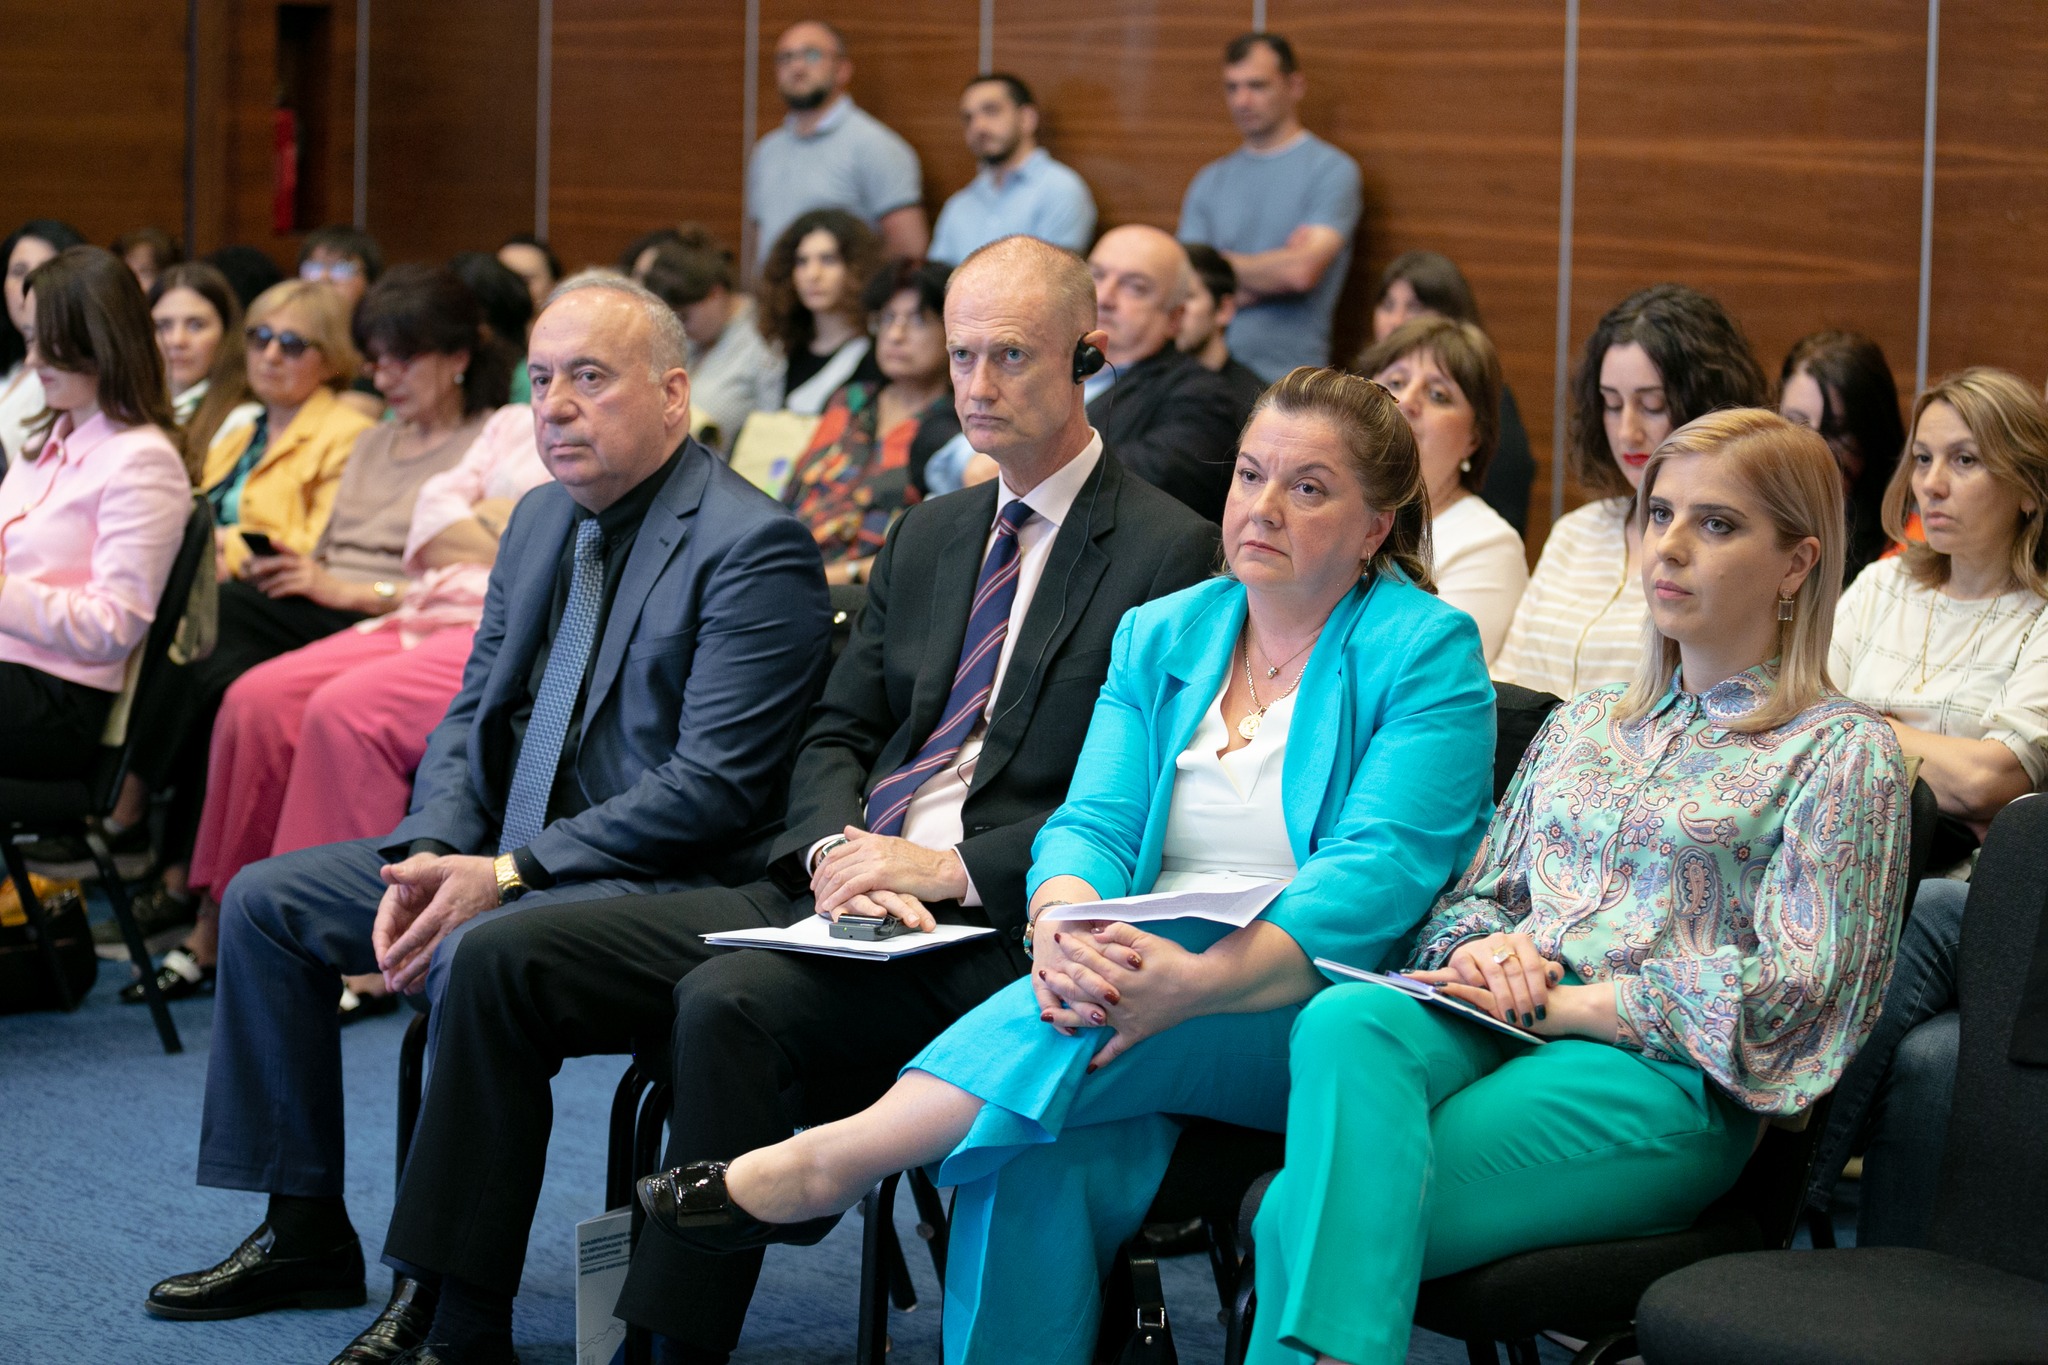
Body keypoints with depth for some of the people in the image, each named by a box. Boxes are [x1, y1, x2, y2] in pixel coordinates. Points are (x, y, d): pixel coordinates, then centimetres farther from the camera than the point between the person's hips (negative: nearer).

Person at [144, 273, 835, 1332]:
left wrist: (505, 874, -24)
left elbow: (712, 788, -22)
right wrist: (428, 854, -6)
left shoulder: (752, 547, -16)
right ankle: (304, 1235, 14)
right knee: (263, 901, 7)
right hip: (497, 857, 10)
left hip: (659, 880, -9)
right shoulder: (542, 518, 12)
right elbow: (470, 718, 15)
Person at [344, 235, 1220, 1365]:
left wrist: (951, 867, -17)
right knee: (502, 957, -6)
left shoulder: (1169, 552, -3)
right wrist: (839, 852, -4)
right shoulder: (927, 535, 20)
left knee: (733, 999, -35)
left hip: (981, 934, -7)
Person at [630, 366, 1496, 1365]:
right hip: (1138, 988, 4)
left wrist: (1201, 981, -30)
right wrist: (1065, 922, -22)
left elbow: (1379, 872, -14)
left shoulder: (1426, 652, -1)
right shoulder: (1160, 637, 17)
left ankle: (815, 1169, -28)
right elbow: (1095, 822, 4)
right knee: (1042, 1151, -32)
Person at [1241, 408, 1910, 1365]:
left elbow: (1794, 986, -4)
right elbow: (1475, 895, 25)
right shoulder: (1581, 727, 27)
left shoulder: (1841, 751, 7)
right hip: (1499, 1029, 5)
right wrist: (1486, 952, -2)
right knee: (1344, 1022, -35)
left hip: (1659, 1074, -5)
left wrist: (1564, 1002, -10)